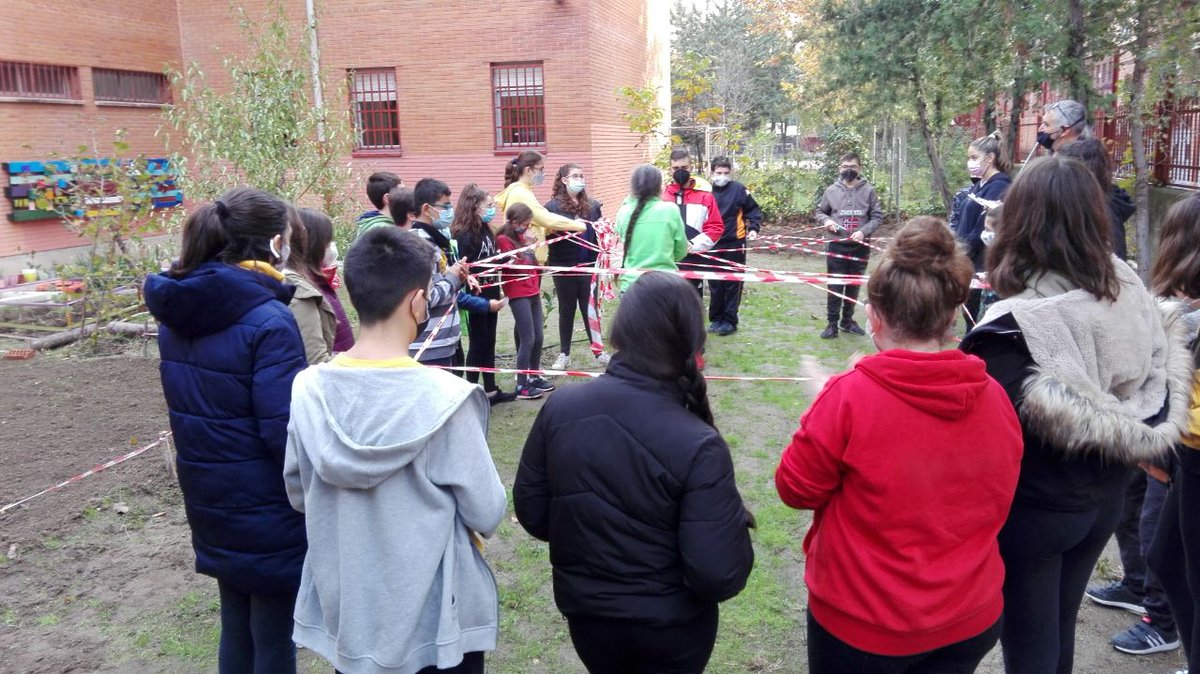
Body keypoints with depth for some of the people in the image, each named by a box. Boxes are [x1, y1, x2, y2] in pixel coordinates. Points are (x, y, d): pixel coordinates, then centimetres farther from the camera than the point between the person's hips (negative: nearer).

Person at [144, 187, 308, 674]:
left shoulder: (176, 309, 2)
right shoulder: (267, 320, -23)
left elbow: (189, 399, 11)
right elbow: (285, 428, -23)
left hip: (209, 499, 7)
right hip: (265, 506, -7)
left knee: (236, 627, 23)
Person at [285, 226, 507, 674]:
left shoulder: (309, 390, -12)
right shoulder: (444, 397, -24)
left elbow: (298, 494, 2)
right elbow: (487, 515, -16)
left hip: (343, 613, 4)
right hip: (435, 618, -3)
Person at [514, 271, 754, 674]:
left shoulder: (560, 408, -16)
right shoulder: (698, 446, -26)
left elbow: (531, 513, -5)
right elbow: (719, 577, -24)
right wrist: (738, 523, -5)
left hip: (585, 613, 3)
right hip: (671, 627, -2)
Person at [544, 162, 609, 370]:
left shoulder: (593, 205, 6)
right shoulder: (553, 206, -3)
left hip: (588, 265, 2)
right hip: (564, 266, -2)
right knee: (566, 310, 10)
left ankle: (598, 351, 21)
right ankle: (564, 354, 21)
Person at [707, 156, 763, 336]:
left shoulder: (738, 189, -5)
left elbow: (754, 210, 4)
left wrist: (753, 228, -9)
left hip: (735, 244, -2)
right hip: (712, 245, 2)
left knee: (733, 284, 4)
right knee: (715, 284, 9)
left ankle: (729, 321, 12)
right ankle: (716, 319, 21)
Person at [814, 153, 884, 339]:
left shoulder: (868, 191, 0)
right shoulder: (832, 190, 1)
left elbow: (878, 217, 1)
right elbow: (819, 212, 12)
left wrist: (864, 231, -14)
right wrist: (826, 220, -10)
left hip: (860, 247, 1)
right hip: (836, 246, -1)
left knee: (854, 285, 11)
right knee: (835, 286, 0)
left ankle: (847, 321, 26)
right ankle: (832, 324, 8)